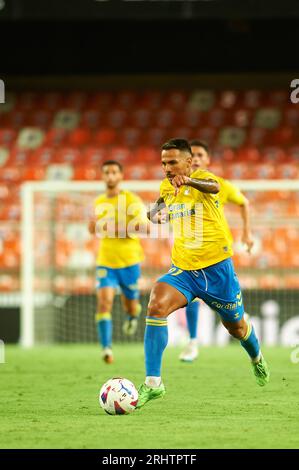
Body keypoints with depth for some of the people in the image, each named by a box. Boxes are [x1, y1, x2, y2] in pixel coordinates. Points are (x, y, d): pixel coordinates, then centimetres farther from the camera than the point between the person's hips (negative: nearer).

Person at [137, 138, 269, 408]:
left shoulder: (202, 177, -13)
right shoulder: (166, 187, 4)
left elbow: (214, 187, -41)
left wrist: (189, 181, -61)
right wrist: (155, 211, 10)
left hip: (216, 266, -4)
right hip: (183, 269, 4)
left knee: (235, 326, 15)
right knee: (156, 306, -25)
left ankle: (257, 360, 52)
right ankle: (153, 383, -25)